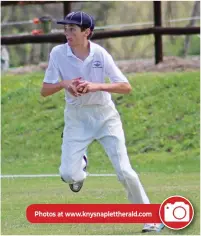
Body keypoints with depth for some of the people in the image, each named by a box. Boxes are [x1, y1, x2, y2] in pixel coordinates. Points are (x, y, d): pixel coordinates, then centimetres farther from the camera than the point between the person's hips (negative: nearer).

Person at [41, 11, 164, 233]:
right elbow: (44, 90, -6)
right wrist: (63, 84, -26)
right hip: (76, 117, 1)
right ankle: (79, 164, 26)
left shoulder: (100, 54, -13)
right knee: (68, 174, -12)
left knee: (125, 172, -8)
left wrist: (97, 86, -30)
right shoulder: (58, 54, -10)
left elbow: (126, 87, -16)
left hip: (105, 115, -1)